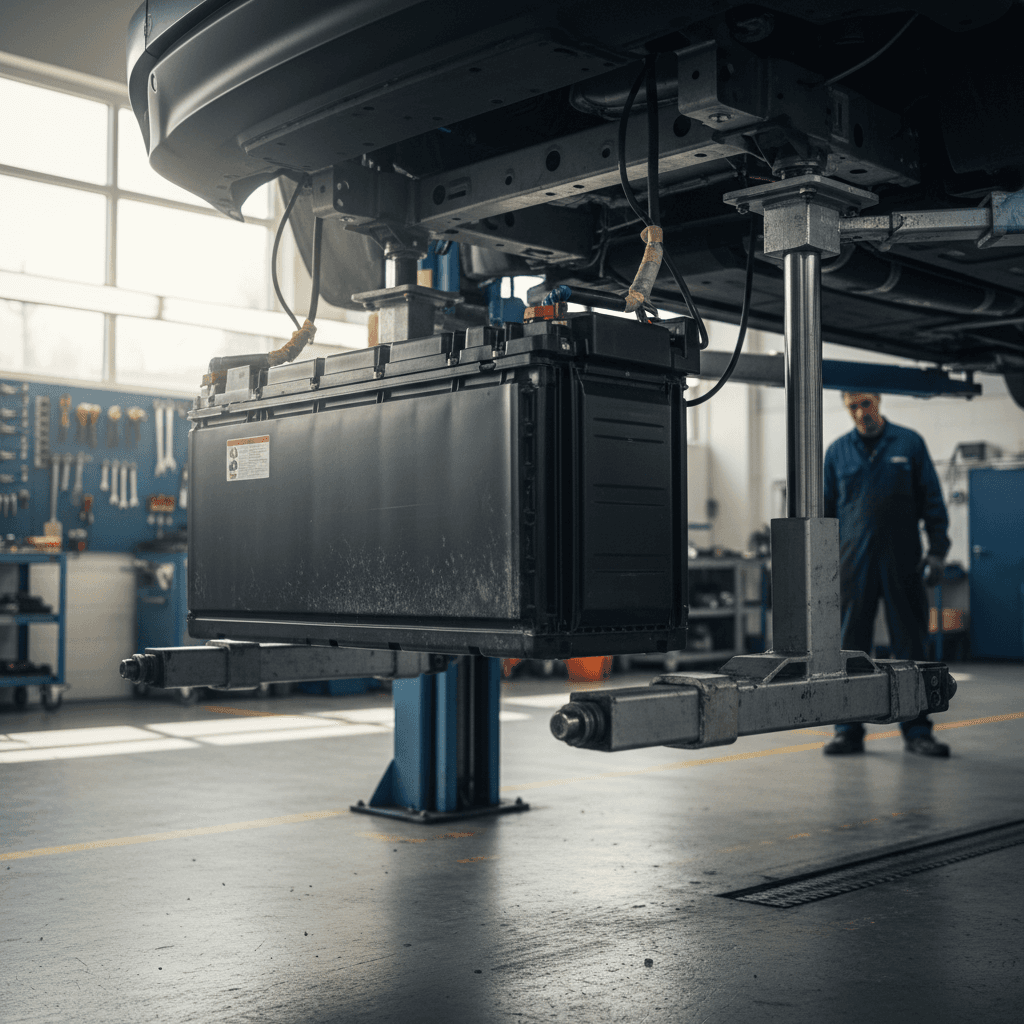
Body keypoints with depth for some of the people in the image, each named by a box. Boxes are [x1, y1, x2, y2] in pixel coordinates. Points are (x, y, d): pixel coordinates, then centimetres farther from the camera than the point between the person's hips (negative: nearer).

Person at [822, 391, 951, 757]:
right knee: (851, 647, 2)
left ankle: (916, 730, 11)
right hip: (854, 563, 1)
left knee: (911, 644, 3)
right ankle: (848, 730, 10)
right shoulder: (837, 451, 8)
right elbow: (826, 509, 13)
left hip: (902, 562, -1)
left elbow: (932, 501, 6)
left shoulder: (909, 443, 4)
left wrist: (937, 550, -2)